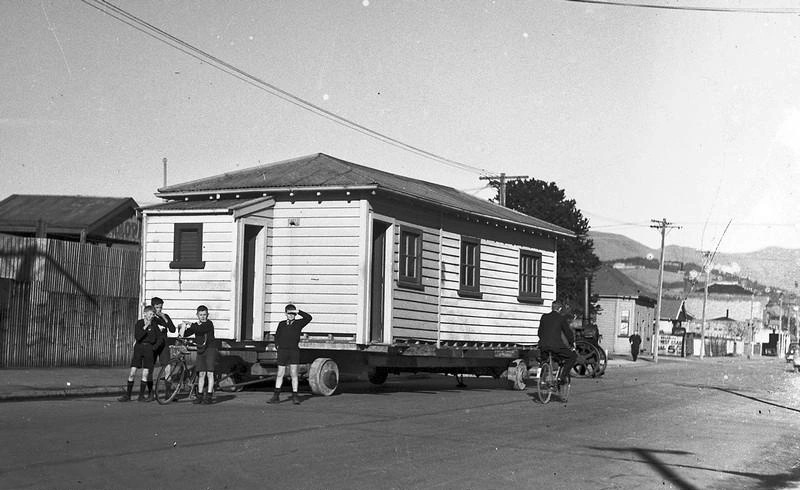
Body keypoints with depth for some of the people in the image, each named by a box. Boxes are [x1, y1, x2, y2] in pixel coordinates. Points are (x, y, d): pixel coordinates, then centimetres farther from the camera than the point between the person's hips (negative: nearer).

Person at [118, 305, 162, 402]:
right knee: (132, 373, -4)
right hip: (138, 348, -1)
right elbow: (137, 337, -14)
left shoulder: (153, 325, 2)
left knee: (145, 373, -3)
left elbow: (159, 338, 6)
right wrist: (145, 327, -21)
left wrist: (154, 347, -4)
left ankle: (141, 395, 8)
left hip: (149, 349, 1)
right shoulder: (139, 323, -1)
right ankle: (127, 395, 4)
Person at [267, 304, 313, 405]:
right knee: (280, 373, 5)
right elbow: (277, 336, 19)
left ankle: (295, 396, 1)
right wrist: (277, 346, 6)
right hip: (282, 350, 2)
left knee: (293, 373, -4)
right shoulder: (281, 324, 10)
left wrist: (298, 311, -9)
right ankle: (276, 396, 11)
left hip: (294, 350, -2)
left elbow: (308, 318, -10)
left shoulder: (298, 323, 4)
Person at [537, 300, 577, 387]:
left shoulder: (544, 317, 15)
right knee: (573, 356, 13)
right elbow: (568, 332, 8)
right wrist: (572, 344, 22)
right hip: (556, 346, -5)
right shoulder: (562, 318, 3)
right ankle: (562, 378, 2)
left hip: (543, 346, 5)